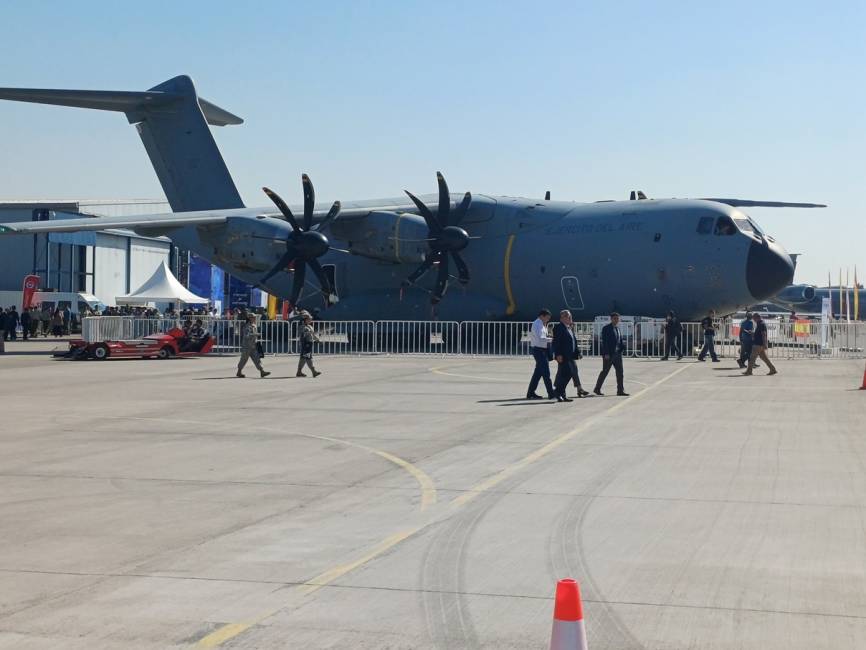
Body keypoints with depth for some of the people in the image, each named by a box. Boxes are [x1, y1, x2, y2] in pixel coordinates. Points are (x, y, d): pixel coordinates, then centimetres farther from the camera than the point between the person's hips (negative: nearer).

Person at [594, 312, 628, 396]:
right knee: (605, 371, 1)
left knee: (620, 372, 3)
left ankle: (620, 390, 6)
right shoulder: (606, 328, -9)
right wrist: (606, 354, -20)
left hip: (617, 354, 7)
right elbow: (604, 342, -14)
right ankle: (597, 389, 12)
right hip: (609, 354, -7)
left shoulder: (617, 328, 15)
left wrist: (623, 346, 3)